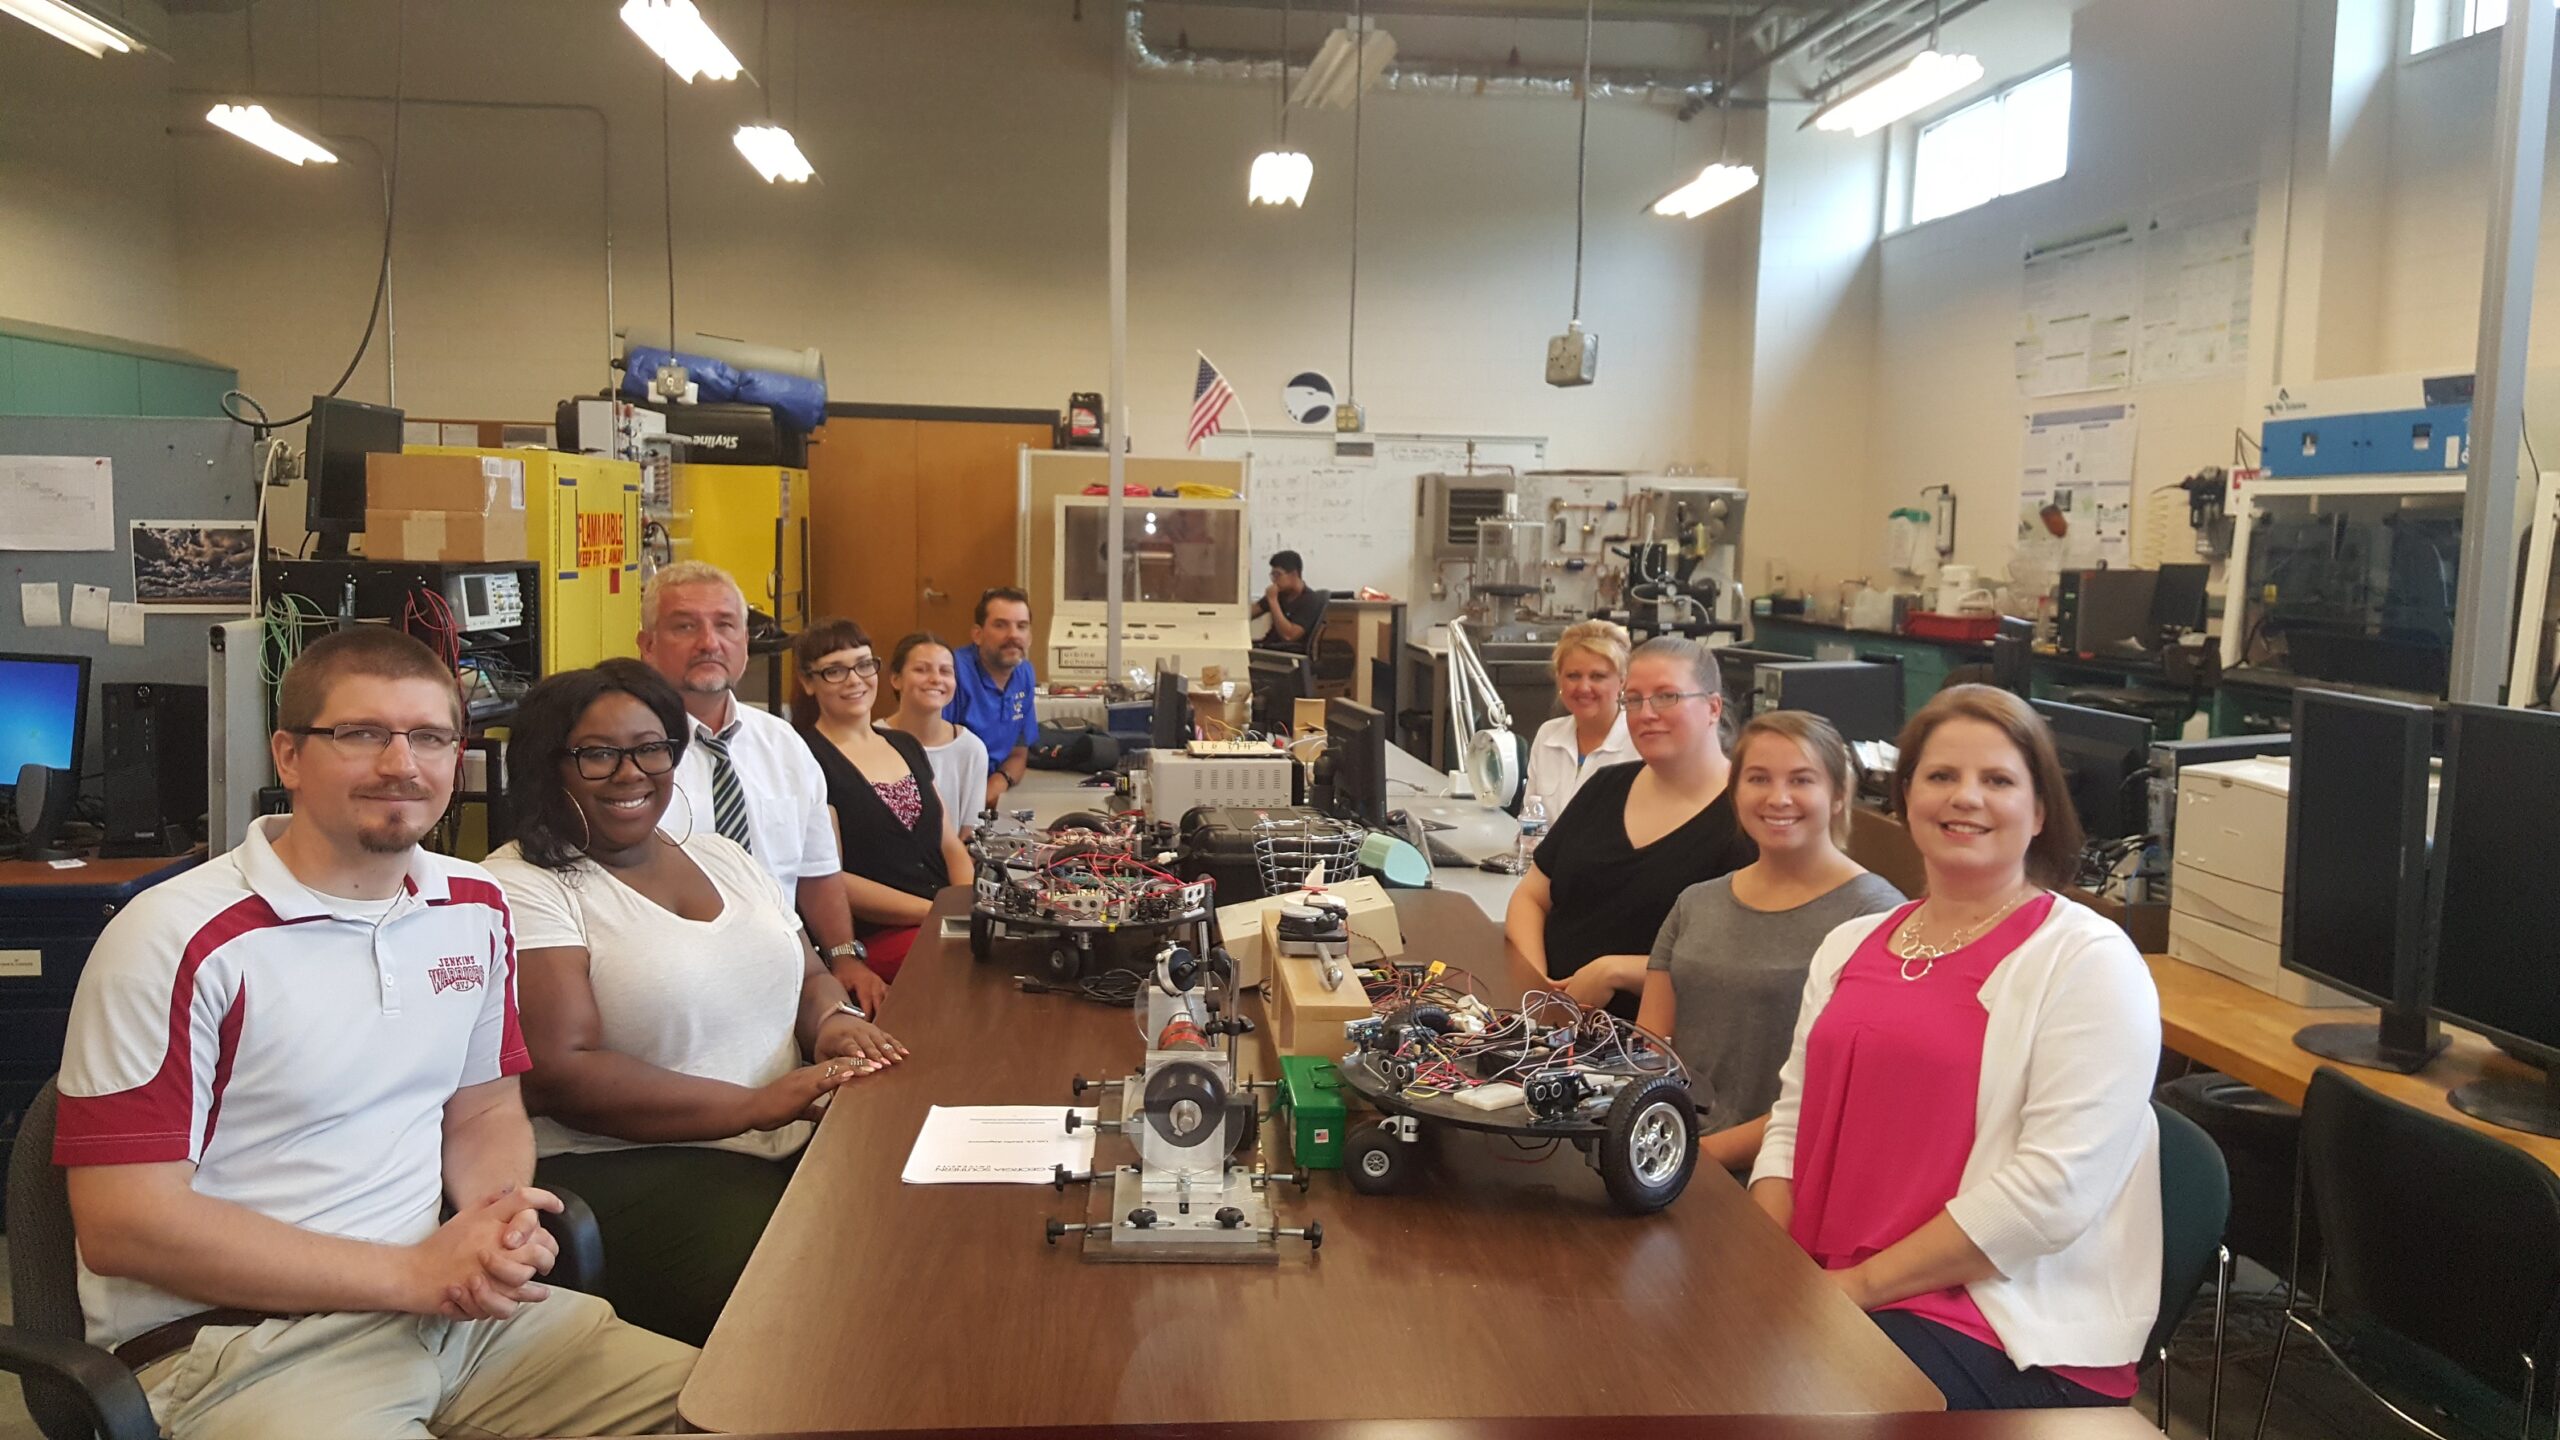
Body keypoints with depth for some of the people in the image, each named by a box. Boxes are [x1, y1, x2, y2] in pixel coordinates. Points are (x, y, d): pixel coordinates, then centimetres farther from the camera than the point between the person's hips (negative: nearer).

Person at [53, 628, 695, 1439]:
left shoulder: (475, 907, 7)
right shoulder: (178, 942, -13)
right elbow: (122, 1222, -15)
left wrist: (503, 1219, -8)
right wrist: (413, 1274, -17)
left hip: (451, 1303, 6)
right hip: (239, 1344, -6)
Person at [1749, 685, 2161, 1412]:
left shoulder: (2088, 961, -7)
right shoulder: (1851, 945, 14)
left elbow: (2054, 1188, -15)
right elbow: (1795, 1118, 14)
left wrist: (1859, 1285, -15)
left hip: (2007, 1331, -5)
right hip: (1816, 1296, 6)